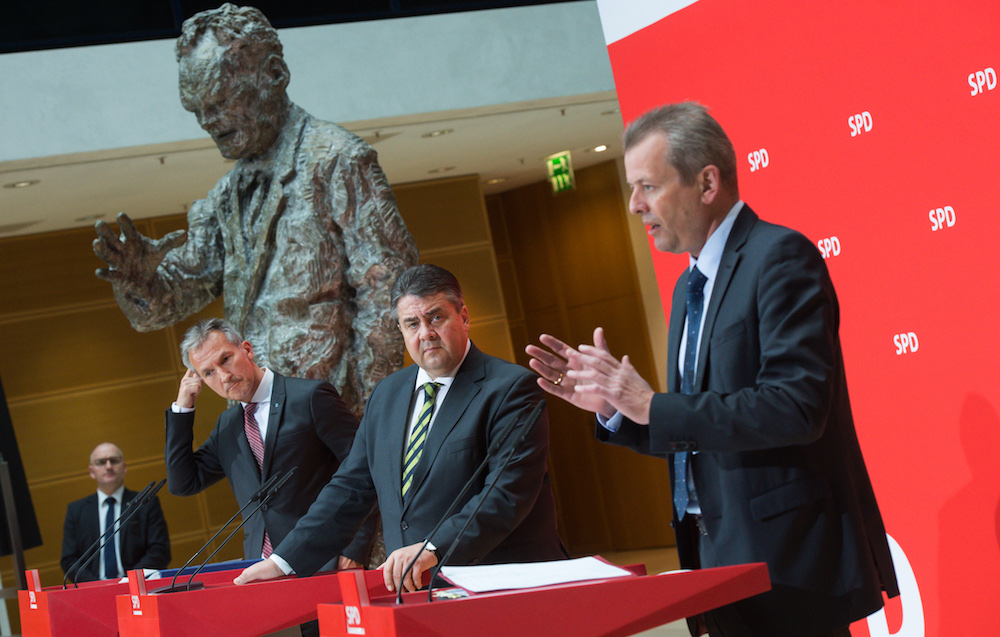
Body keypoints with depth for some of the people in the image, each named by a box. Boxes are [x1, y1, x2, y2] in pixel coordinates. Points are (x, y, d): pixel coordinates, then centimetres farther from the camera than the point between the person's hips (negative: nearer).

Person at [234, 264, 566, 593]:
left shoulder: (513, 388, -4)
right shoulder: (386, 394, 18)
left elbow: (509, 493, -15)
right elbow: (350, 488, 20)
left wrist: (434, 550, -25)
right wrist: (284, 562, 12)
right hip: (414, 590, 6)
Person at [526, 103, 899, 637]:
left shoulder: (780, 257, -12)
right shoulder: (691, 285, 16)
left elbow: (797, 407, -23)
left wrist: (653, 406, -20)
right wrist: (612, 406, 2)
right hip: (717, 552, 8)